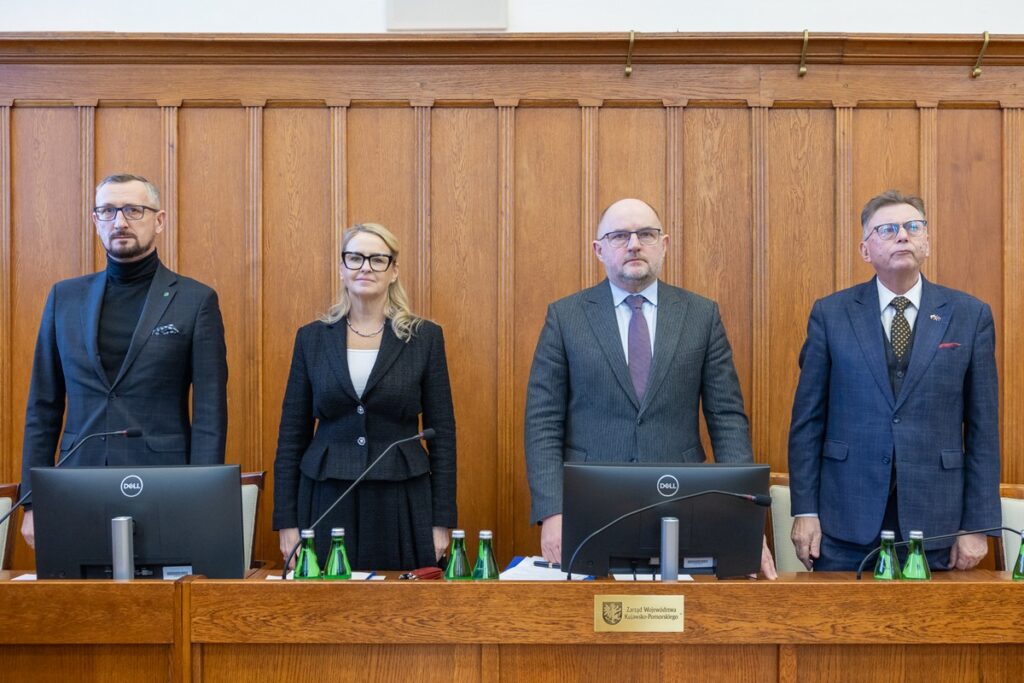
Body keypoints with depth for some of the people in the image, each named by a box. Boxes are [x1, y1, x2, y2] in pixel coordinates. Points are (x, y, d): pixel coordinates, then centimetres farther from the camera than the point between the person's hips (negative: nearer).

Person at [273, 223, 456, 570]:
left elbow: (442, 433, 1)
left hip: (403, 507, -1)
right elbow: (292, 434, 7)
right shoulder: (312, 337, 6)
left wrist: (442, 522, -2)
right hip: (327, 504, 1)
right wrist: (287, 521, 2)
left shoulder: (425, 336, 1)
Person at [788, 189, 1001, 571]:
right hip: (846, 523, 0)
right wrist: (805, 511, -2)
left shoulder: (971, 315, 4)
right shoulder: (831, 314, 3)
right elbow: (807, 421, 3)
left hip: (935, 525, 1)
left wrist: (977, 526, 0)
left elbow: (983, 429, 3)